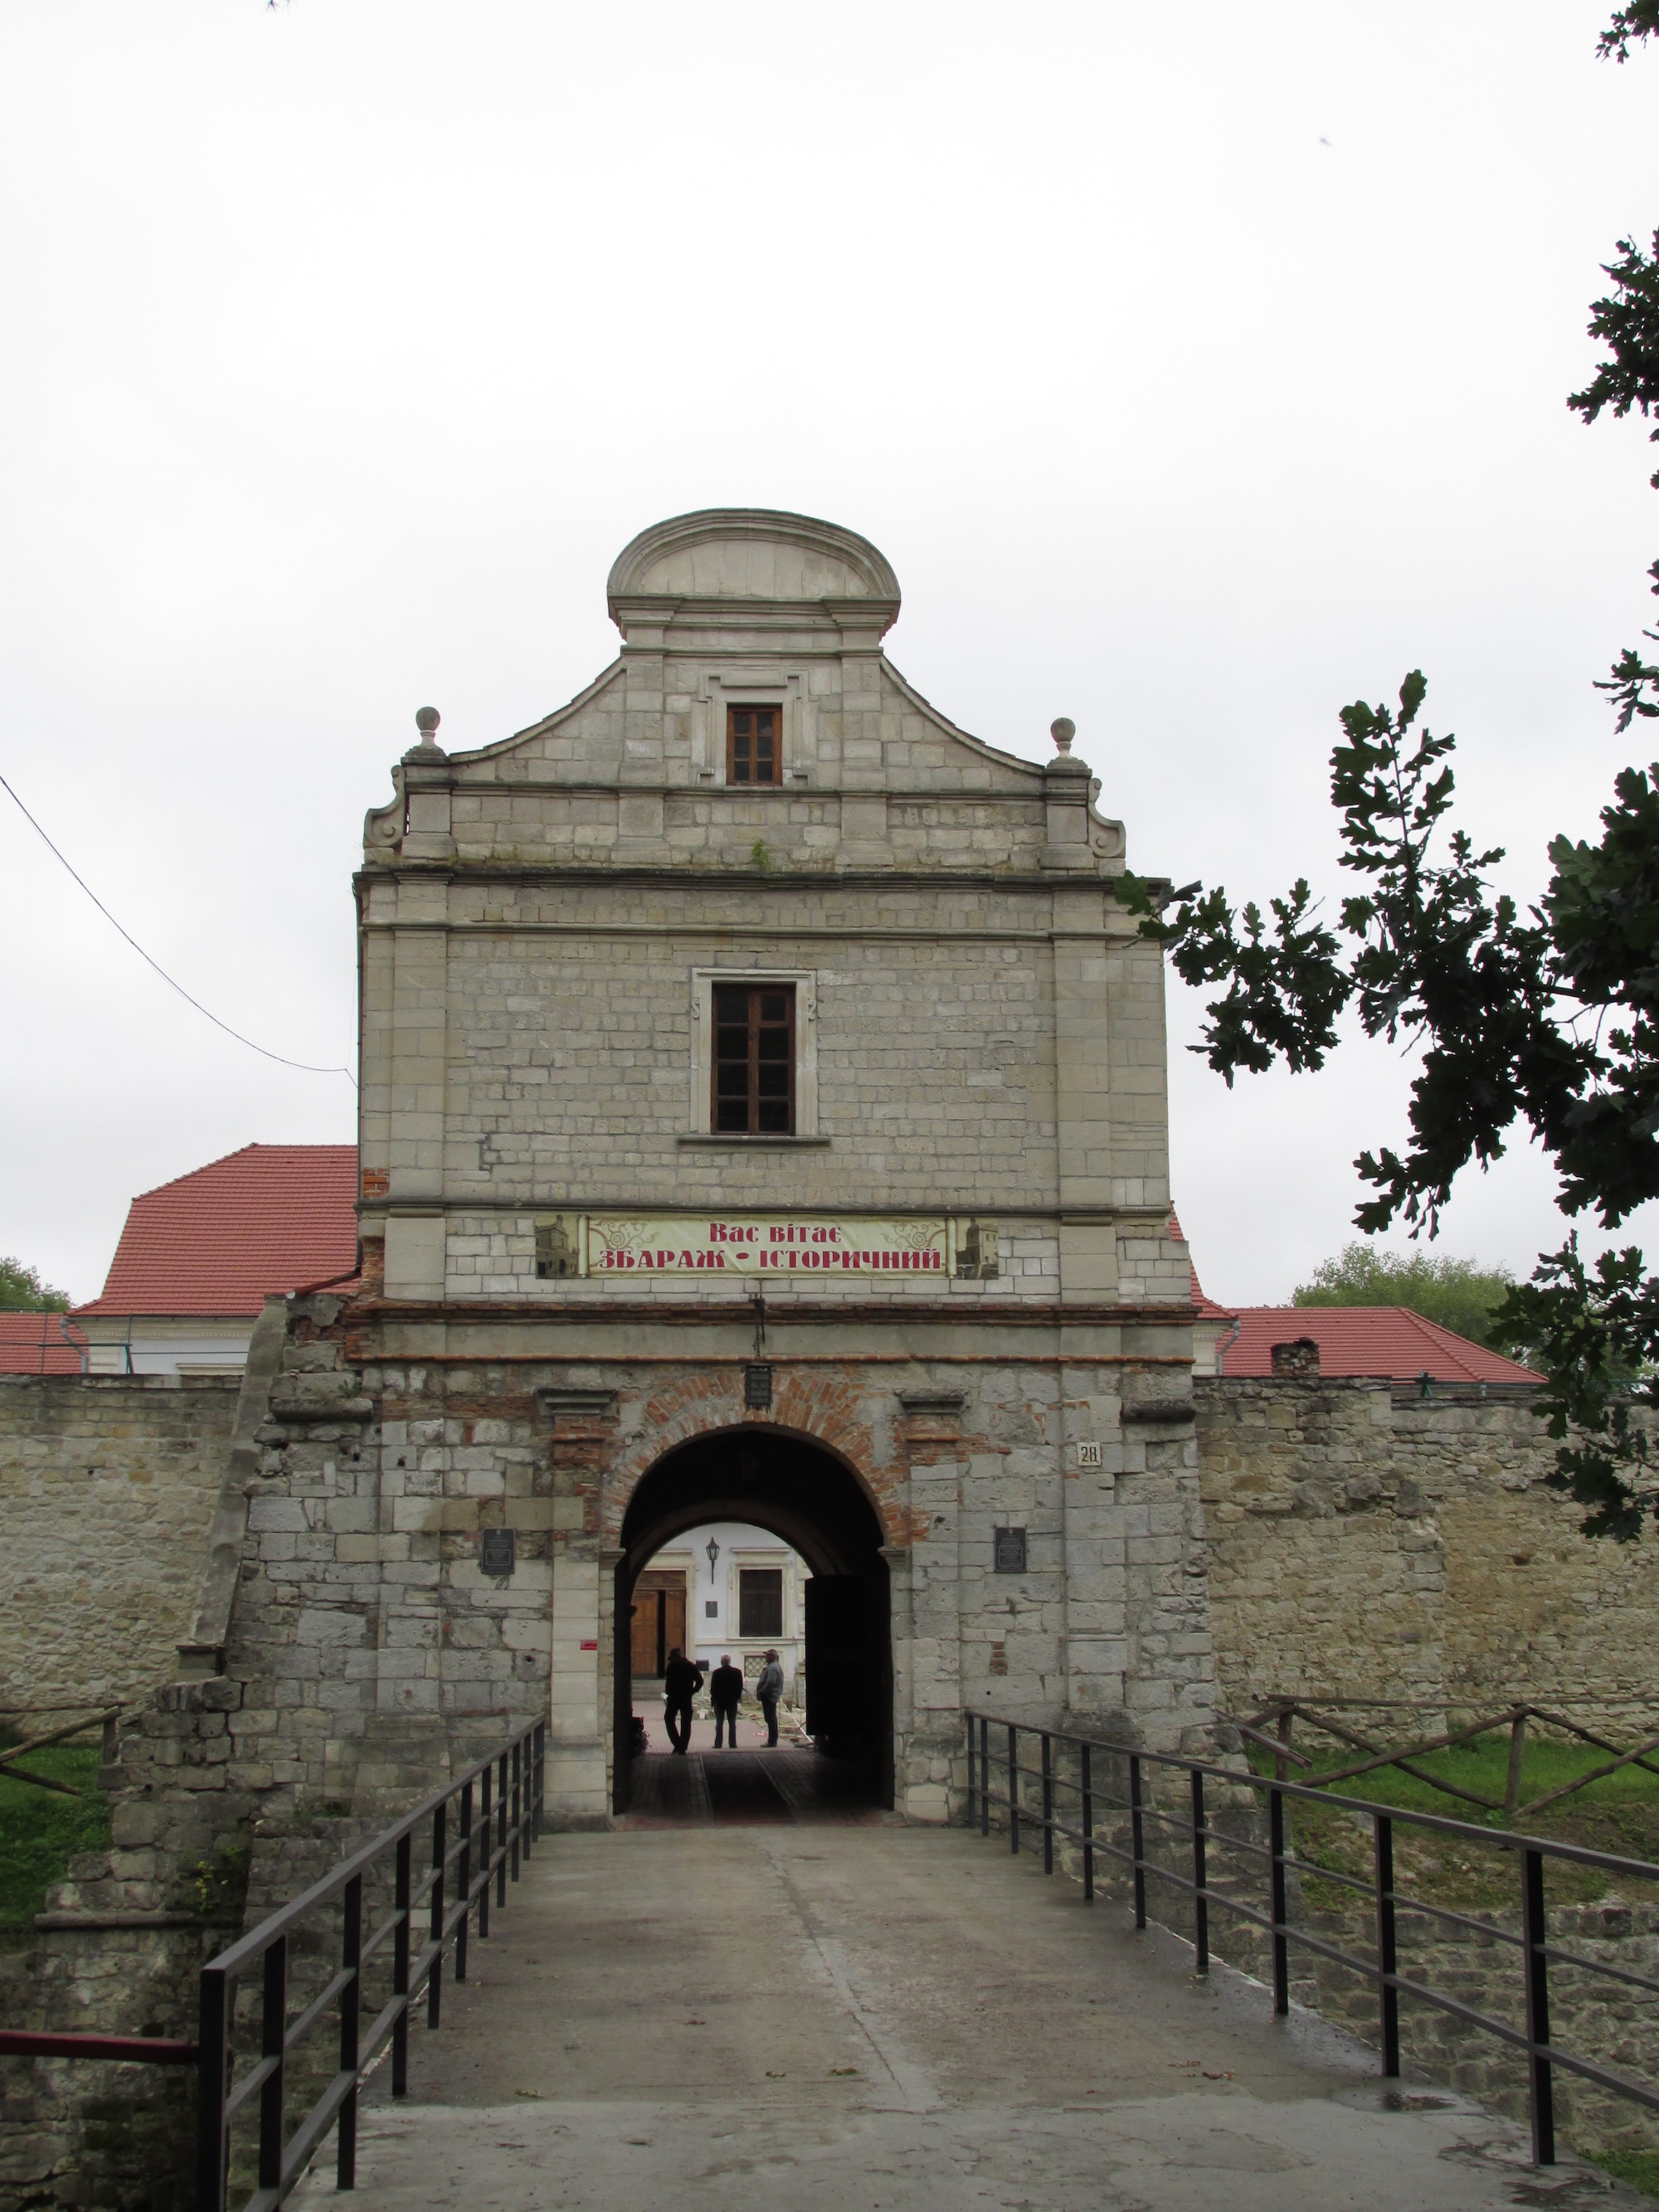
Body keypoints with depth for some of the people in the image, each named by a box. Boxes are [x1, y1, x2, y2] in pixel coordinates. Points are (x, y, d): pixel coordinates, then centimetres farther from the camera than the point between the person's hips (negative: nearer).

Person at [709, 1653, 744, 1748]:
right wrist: (736, 1697, 9)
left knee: (719, 1724, 3)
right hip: (732, 1701, 1)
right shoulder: (737, 1672, -3)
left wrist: (714, 1698, 7)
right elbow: (740, 1687, 0)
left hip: (719, 1701, -1)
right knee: (732, 1724, 5)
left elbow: (713, 1688, -6)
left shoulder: (716, 1673, -9)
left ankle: (718, 1744, 1)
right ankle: (732, 1743, 2)